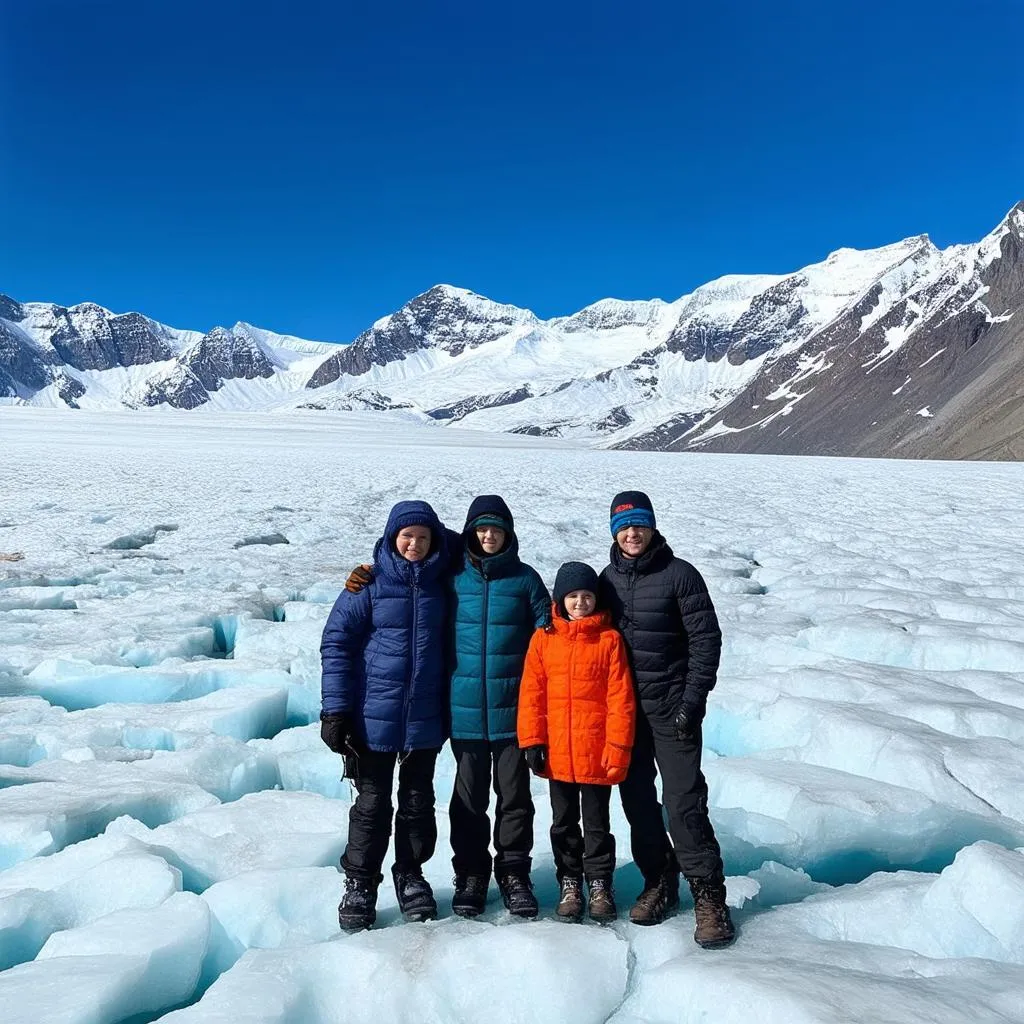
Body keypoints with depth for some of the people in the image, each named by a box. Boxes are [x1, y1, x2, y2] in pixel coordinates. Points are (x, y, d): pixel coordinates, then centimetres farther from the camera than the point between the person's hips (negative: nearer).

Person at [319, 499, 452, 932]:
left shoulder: (441, 584, 3)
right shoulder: (369, 583, -6)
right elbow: (336, 643, -5)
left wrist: (451, 707, 13)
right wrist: (335, 709, -10)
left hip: (426, 717, 3)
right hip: (374, 716, -2)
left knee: (418, 800, 13)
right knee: (372, 803, 6)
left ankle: (410, 874, 30)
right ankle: (360, 884, 21)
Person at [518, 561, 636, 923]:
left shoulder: (609, 639, -4)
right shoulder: (544, 639, 1)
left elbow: (621, 698, -6)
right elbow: (531, 694, 1)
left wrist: (618, 746, -10)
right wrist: (532, 741, -4)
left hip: (596, 753, -2)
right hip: (557, 754, 2)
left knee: (596, 823, 11)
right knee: (563, 823, 15)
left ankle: (600, 884, 26)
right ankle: (569, 883, 29)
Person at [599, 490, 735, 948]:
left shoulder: (679, 575, -7)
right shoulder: (608, 578, 9)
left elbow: (706, 639, -8)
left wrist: (692, 701, -13)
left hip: (671, 707, -5)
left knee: (683, 803, -7)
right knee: (637, 801, 10)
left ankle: (708, 896, 4)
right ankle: (659, 882, 26)